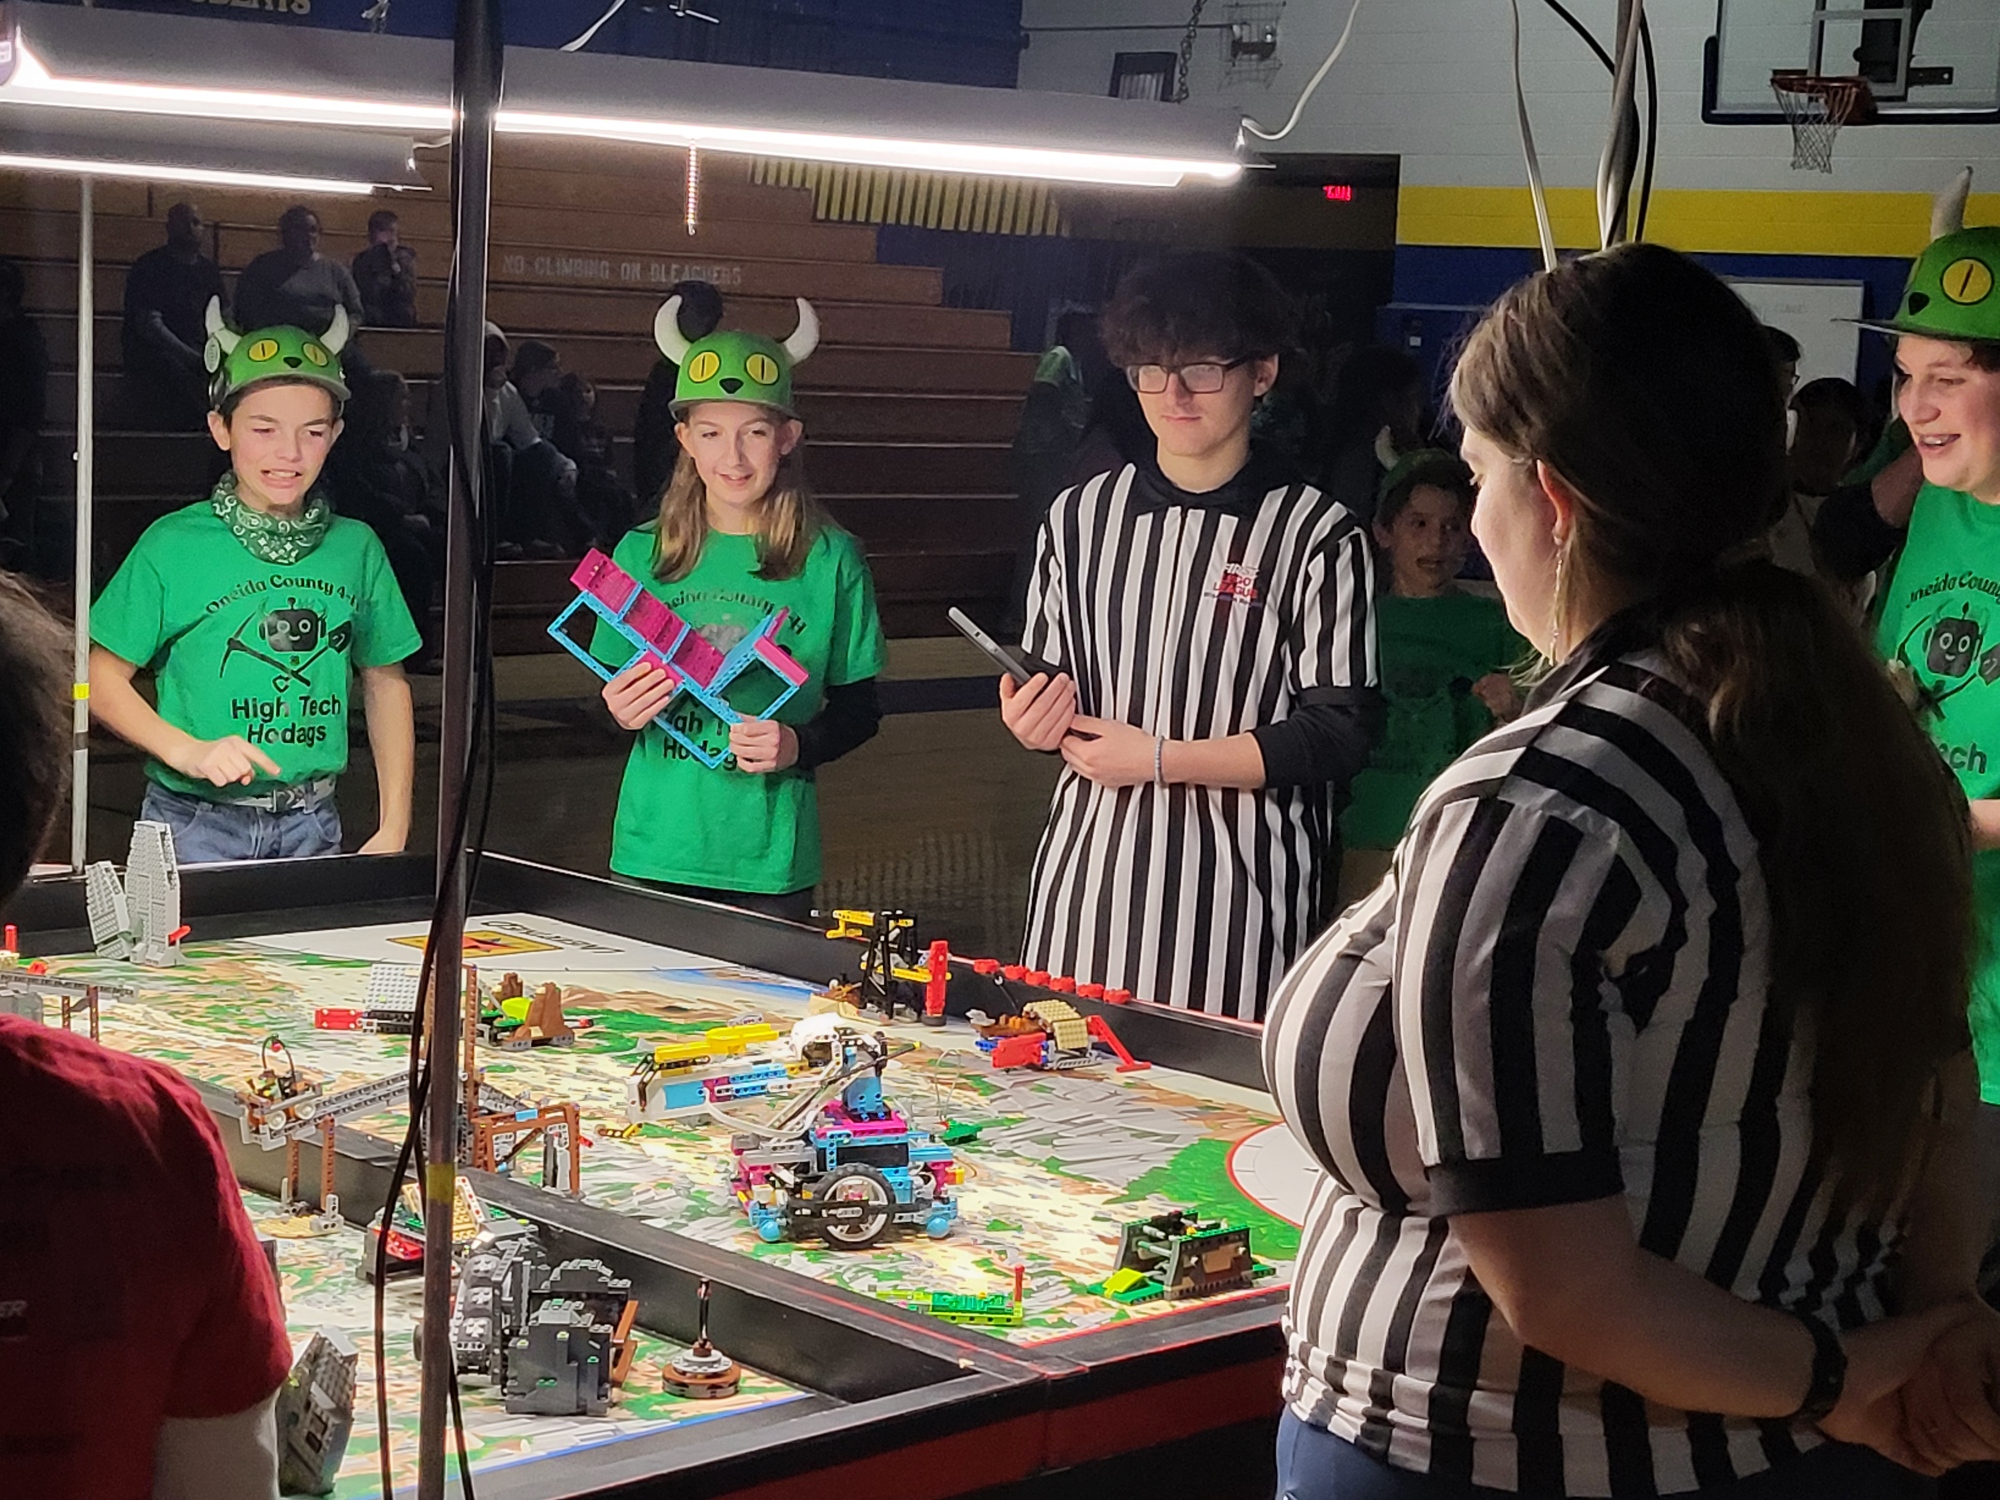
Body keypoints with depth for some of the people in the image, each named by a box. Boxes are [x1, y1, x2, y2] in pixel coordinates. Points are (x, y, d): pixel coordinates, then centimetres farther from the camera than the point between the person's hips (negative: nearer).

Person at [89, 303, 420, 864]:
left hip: (312, 825, 3)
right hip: (194, 823, -3)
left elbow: (385, 681, 13)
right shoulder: (172, 545, -6)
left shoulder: (356, 548, 5)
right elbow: (102, 677, -3)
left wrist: (393, 829, 8)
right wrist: (189, 751, -18)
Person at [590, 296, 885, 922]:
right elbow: (615, 694, 11)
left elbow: (859, 707, 2)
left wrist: (798, 746, -16)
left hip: (770, 858, -1)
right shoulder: (641, 553, 3)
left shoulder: (831, 560, -3)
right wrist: (618, 712, -11)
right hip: (654, 848, 2)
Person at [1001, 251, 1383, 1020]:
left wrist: (1158, 758, -11)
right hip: (1087, 879, 4)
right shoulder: (1079, 516, 11)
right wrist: (1034, 721, -4)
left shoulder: (1318, 537, -5)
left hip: (1235, 901, -4)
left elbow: (1338, 734, -8)